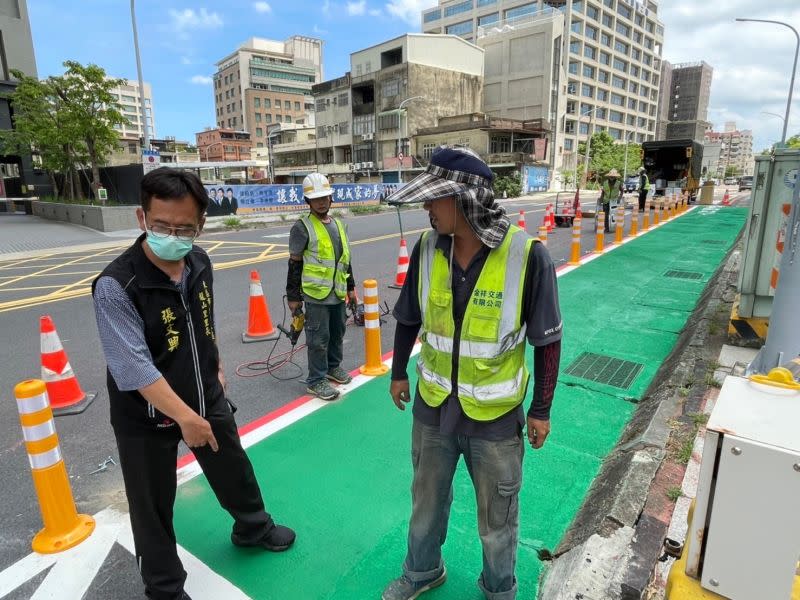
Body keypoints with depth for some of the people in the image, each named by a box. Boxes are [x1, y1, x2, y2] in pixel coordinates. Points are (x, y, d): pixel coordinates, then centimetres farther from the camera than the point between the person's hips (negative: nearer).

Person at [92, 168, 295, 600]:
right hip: (146, 417, -5)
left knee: (235, 470, 24)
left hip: (207, 398, 6)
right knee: (153, 506, 14)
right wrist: (185, 416, -27)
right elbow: (134, 367, -28)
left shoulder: (200, 263, -7)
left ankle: (253, 528, 53)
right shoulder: (115, 286, -26)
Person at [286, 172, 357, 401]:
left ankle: (333, 366, 39)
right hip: (316, 294, -7)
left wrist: (351, 287, 19)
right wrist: (293, 296, -9)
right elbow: (294, 264, -7)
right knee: (318, 338, 1)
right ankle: (316, 380, 15)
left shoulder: (338, 224, 13)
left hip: (338, 293, 7)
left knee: (337, 333, 19)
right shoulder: (302, 228, -8)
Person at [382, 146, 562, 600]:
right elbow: (409, 318, 5)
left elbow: (547, 340, -11)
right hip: (433, 407, 3)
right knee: (426, 501, 25)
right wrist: (399, 373, 14)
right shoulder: (427, 249, -10)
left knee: (497, 519, 21)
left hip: (496, 414, -3)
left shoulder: (527, 256, -21)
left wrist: (542, 409, -4)